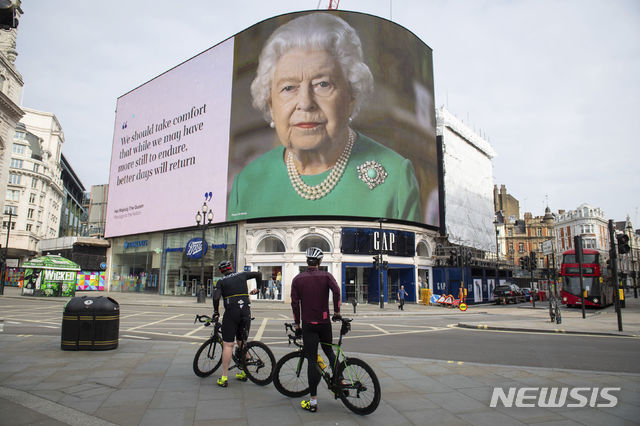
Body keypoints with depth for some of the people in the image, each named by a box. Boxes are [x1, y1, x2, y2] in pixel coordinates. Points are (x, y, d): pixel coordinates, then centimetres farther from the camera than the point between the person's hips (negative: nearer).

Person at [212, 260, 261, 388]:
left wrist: (216, 312, 5)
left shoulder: (221, 281, 5)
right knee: (242, 343, 17)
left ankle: (224, 378, -4)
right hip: (246, 312, 4)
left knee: (227, 345, -2)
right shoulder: (242, 275, 14)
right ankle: (244, 373, 24)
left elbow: (216, 297, -8)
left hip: (231, 312, -4)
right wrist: (258, 288, 32)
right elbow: (258, 274, 18)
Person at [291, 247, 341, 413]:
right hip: (325, 322, 1)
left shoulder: (298, 279, 2)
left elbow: (295, 303, -2)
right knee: (329, 351, 24)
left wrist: (297, 323, 5)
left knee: (312, 360, 0)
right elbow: (336, 291, -17)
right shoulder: (326, 276, 0)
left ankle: (313, 401, 2)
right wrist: (337, 311, -5)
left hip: (308, 324, -1)